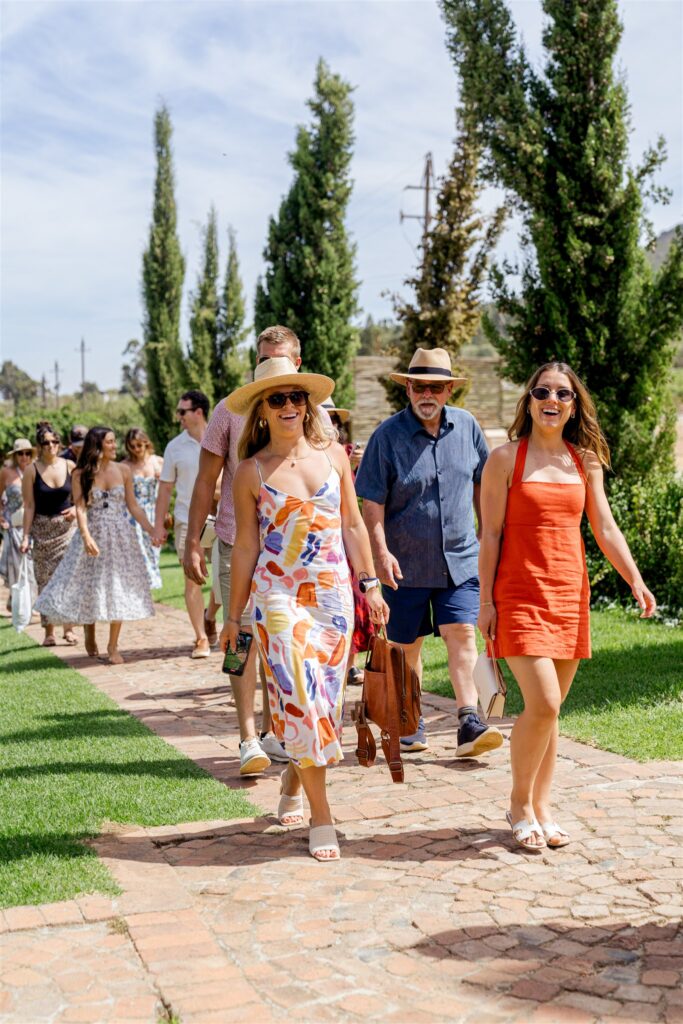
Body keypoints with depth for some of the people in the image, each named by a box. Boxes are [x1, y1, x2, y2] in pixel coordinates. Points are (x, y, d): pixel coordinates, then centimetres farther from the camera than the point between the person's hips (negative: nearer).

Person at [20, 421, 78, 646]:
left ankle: (69, 628, -2)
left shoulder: (70, 467, 0)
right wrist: (25, 536, -7)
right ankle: (49, 632, 9)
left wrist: (75, 510, -14)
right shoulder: (31, 471, -4)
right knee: (45, 581, 3)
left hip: (67, 527, 1)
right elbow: (29, 507, -3)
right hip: (42, 529, 0)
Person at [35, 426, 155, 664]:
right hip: (93, 535, -2)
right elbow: (81, 508, -11)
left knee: (118, 588, 2)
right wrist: (86, 536, -25)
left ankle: (113, 646, 10)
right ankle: (90, 635, 31)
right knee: (89, 586, 4)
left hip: (120, 535, 2)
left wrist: (150, 529, -3)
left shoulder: (123, 470, 3)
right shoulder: (81, 474, -3)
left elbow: (132, 506, 6)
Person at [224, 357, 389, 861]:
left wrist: (370, 585, 7)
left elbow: (353, 525, 10)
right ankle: (322, 818, 1)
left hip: (334, 592, 3)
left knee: (326, 698, 8)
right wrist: (234, 615, 5)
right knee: (299, 697, -9)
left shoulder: (333, 454, 5)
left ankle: (293, 784, 34)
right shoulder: (251, 472, -1)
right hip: (277, 596, -3)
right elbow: (246, 545, 3)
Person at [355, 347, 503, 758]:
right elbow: (373, 502, -9)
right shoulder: (388, 435, -8)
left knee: (462, 634, -9)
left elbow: (481, 483, 15)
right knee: (407, 645, 9)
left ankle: (470, 723, -10)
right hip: (406, 562, -1)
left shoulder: (467, 426, 2)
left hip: (461, 557, 2)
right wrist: (381, 551, -18)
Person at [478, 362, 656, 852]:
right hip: (520, 594, -4)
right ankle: (519, 802, 7)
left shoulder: (585, 461, 10)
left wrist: (635, 579, -1)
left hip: (569, 595, 4)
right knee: (542, 704, -14)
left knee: (551, 709, 8)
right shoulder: (506, 458, -3)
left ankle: (541, 808, 21)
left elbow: (605, 528, 11)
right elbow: (490, 534, -4)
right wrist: (485, 602, -7)